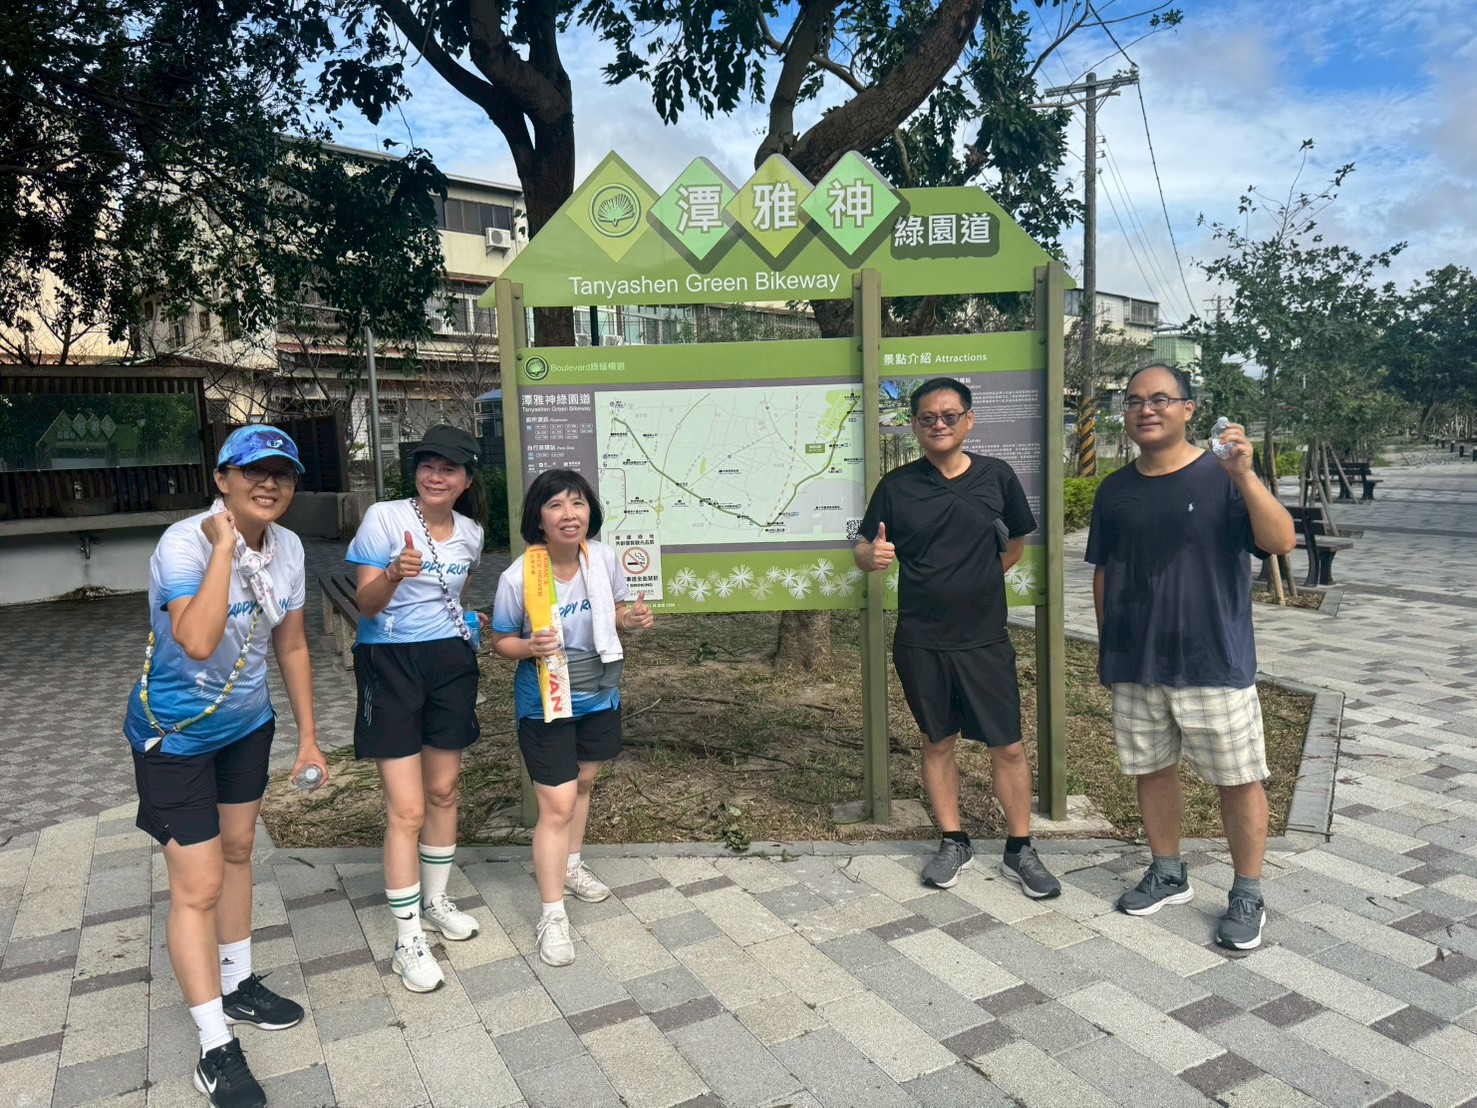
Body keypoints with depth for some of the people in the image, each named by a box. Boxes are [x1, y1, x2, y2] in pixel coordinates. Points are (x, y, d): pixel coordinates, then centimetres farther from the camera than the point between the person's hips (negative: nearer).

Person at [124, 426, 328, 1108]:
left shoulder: (287, 548, -6)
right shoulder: (184, 544, -27)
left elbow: (291, 646, 4)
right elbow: (198, 642, -43)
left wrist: (308, 738, 7)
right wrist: (225, 545, -37)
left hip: (247, 724, 7)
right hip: (175, 734, -7)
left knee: (237, 851, 21)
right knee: (198, 885, -2)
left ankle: (238, 985, 42)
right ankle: (216, 1050, 13)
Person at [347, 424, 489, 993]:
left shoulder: (470, 533, 4)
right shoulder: (383, 517, -11)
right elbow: (366, 604, -16)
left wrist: (465, 621, 7)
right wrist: (394, 576, -34)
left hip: (450, 662, 5)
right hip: (390, 664, -5)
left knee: (443, 793, 15)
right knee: (407, 810, -5)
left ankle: (436, 901, 36)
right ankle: (408, 942, 9)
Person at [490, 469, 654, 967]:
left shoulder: (603, 559, -12)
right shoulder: (518, 577, -22)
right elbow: (501, 640, -9)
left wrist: (632, 617, -17)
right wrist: (530, 647, -30)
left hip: (599, 696, 5)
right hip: (545, 703, -5)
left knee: (582, 782, 24)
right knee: (557, 806, -4)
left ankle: (570, 866, 50)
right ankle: (552, 915, 13)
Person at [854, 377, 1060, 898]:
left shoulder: (997, 476, -1)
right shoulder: (896, 486, -2)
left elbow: (1015, 543, 13)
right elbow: (864, 552, 0)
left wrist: (977, 582, 6)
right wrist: (871, 556, -23)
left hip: (984, 639, 0)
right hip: (920, 643, 1)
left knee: (1008, 745, 3)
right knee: (937, 742, 12)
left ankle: (1019, 850, 20)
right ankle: (954, 843, 28)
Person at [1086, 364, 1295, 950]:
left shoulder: (1222, 477, -7)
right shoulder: (1115, 490, 6)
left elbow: (1281, 541, -20)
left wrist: (1244, 475, -33)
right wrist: (1106, 644, 12)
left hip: (1214, 663, -4)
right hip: (1135, 666, 4)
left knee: (1238, 779, 5)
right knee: (1150, 770, 15)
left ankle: (1247, 897, 23)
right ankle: (1168, 875, 33)